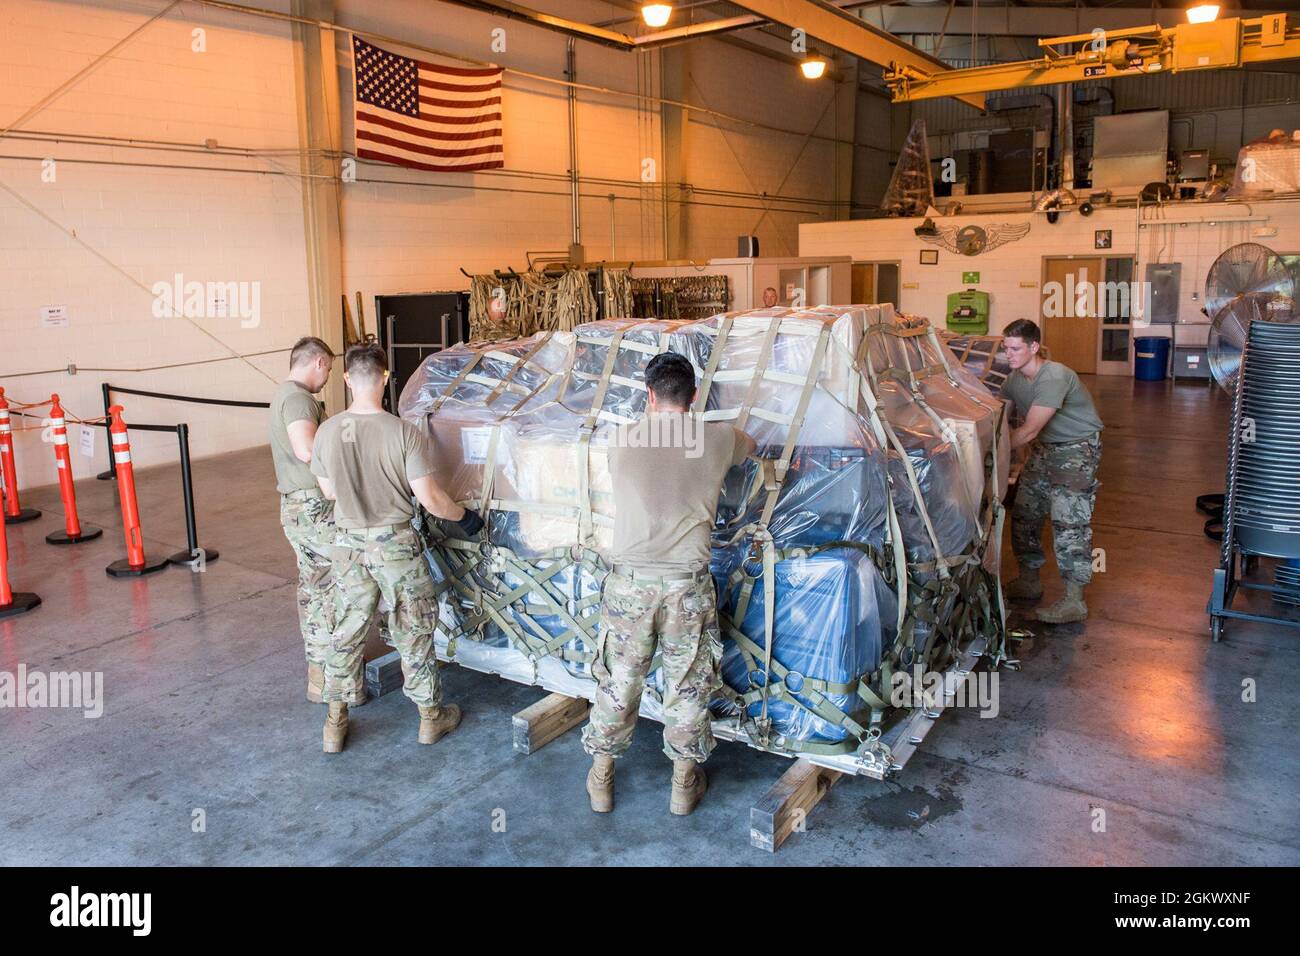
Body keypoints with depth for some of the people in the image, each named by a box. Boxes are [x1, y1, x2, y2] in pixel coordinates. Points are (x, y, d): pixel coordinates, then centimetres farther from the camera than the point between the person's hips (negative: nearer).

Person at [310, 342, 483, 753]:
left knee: (346, 632, 16)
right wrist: (463, 517, 0)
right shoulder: (403, 433, -19)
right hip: (395, 544, -3)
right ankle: (431, 717, 26)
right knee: (413, 633, 12)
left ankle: (335, 723, 27)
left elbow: (328, 491, 6)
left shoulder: (327, 432, -7)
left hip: (349, 544, 3)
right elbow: (429, 499, -18)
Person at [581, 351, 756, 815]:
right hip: (688, 585, 0)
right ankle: (684, 783, 29)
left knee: (618, 682, 14)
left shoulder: (622, 441, -2)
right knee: (688, 686, 14)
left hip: (630, 582, 0)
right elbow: (751, 445, 22)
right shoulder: (718, 439, -1)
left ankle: (601, 778, 29)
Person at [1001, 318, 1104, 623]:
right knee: (1024, 512, 8)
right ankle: (1028, 581, 23)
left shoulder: (1054, 376, -27)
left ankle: (1074, 601, -9)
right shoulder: (1014, 379, -1)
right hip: (1044, 448, 8)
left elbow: (1029, 431, -29)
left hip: (1077, 449, -8)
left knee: (1069, 521, -13)